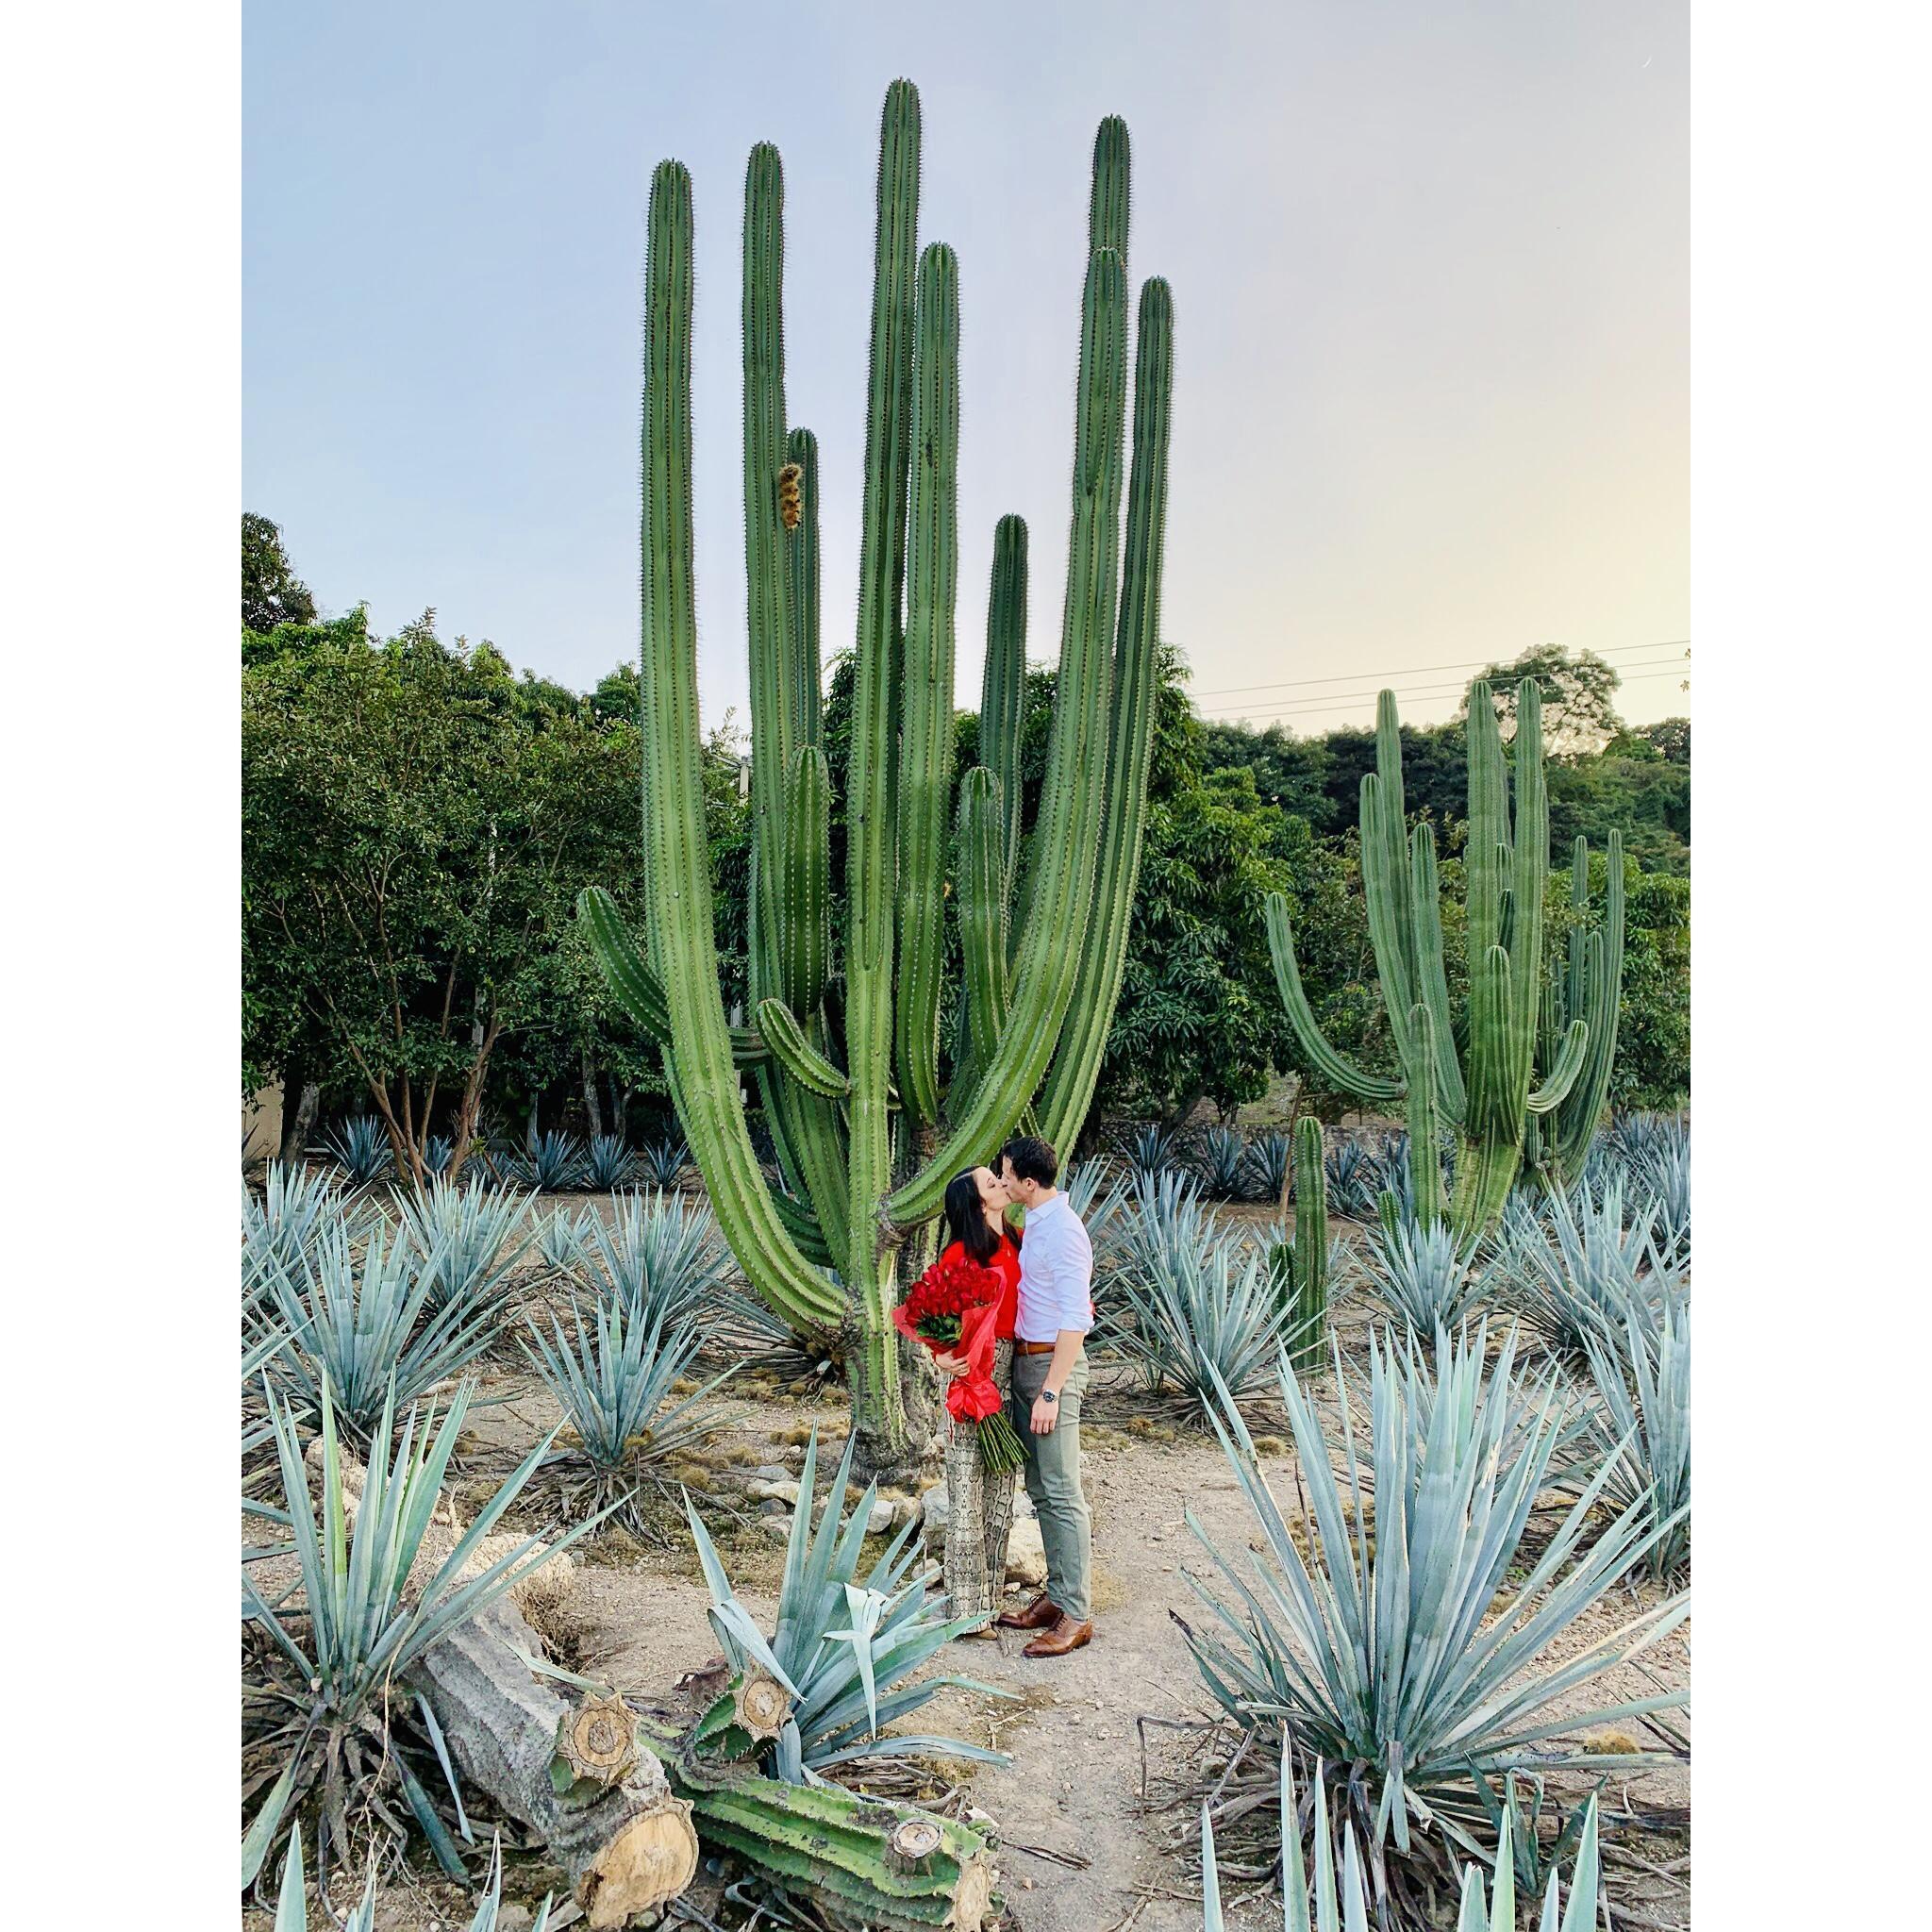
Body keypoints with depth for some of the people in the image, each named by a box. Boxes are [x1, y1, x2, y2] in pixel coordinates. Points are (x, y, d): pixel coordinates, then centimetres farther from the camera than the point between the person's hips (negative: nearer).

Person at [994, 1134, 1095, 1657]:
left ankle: (1076, 1615, 5)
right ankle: (1057, 1596, 25)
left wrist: (1051, 1392, -23)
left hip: (1053, 1363, -10)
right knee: (1040, 1489, 15)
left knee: (1061, 1493, -4)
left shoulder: (1063, 1232, -19)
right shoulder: (1035, 1224, 10)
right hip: (1025, 1358, 10)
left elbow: (1074, 1322, -22)